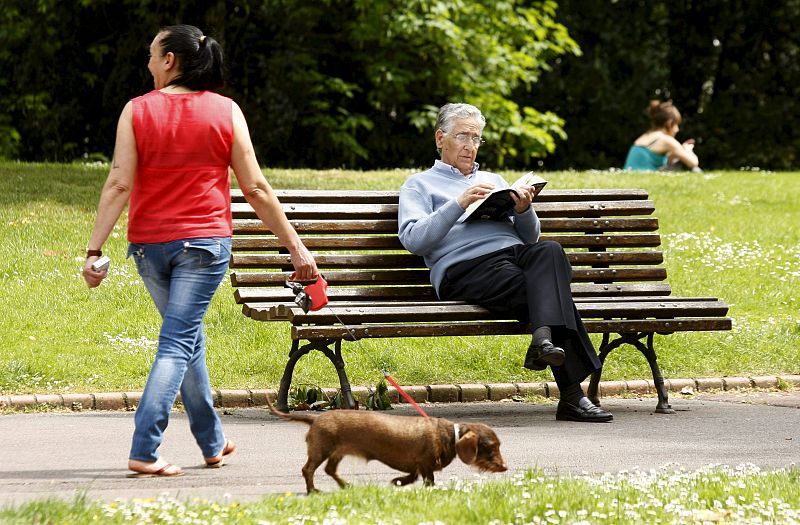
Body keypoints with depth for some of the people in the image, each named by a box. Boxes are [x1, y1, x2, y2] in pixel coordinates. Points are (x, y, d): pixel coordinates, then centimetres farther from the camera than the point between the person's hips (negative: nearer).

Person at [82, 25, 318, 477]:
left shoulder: (137, 111, -1)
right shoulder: (226, 112, -1)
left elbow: (119, 185, -9)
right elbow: (255, 189, -2)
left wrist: (95, 250, -9)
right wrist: (295, 245, 3)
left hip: (149, 244, 2)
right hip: (205, 241, -2)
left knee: (188, 338, 19)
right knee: (179, 342, -4)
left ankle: (214, 443, 27)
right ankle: (144, 452, -16)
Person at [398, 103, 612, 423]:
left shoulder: (493, 180, 37)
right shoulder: (419, 185, 21)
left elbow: (531, 237, 29)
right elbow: (412, 239, 0)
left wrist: (524, 211, 5)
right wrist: (459, 204, -9)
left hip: (515, 253, 5)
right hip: (464, 267, -4)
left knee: (549, 251, -35)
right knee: (549, 290, -33)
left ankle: (544, 338, -52)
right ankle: (572, 394, -44)